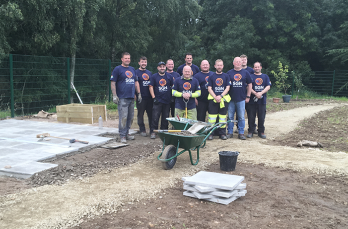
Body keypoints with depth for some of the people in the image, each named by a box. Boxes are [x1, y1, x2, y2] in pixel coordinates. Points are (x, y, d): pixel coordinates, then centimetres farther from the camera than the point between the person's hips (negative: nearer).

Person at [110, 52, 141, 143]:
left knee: (130, 117, 10)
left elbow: (136, 82, 22)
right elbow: (113, 83, -6)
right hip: (122, 98, -6)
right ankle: (122, 136, -1)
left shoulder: (132, 69, 17)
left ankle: (127, 133, 22)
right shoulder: (117, 69, -2)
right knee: (123, 117, -8)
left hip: (131, 98, 7)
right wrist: (114, 95, -13)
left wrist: (139, 94, 16)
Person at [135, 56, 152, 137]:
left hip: (149, 97, 4)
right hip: (141, 97, -4)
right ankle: (142, 130, 14)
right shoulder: (136, 72, -1)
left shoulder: (149, 73, 16)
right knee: (140, 114, 5)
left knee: (151, 114, 7)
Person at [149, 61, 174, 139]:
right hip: (157, 101, -2)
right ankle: (153, 132, -1)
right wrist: (153, 97, -8)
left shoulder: (169, 76, 9)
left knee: (165, 117, 8)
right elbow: (151, 87, 1)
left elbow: (173, 86, 14)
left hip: (167, 101, 3)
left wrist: (172, 97, 7)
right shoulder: (154, 76, 3)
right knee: (155, 117, -7)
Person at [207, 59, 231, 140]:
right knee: (212, 117, -4)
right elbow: (209, 88, 2)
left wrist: (220, 96, -11)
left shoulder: (226, 76, 8)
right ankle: (210, 133, 3)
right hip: (213, 99, -1)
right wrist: (215, 97, -12)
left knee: (222, 116, 4)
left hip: (223, 99, 1)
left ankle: (222, 133, 13)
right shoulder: (211, 76, 7)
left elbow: (227, 88, 1)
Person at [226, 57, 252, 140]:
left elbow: (249, 84, 11)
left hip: (241, 99, 0)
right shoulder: (229, 73, 7)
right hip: (231, 99, 0)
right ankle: (229, 132, 14)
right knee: (230, 117, 5)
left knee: (241, 117, 3)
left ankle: (241, 133, 11)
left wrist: (248, 96, 5)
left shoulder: (245, 72, 8)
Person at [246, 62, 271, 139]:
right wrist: (255, 94, -17)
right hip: (252, 100, -2)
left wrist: (261, 93, -13)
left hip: (262, 100, 2)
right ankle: (250, 131, 9)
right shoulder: (250, 76, 6)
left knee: (261, 117, 4)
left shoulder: (265, 76, 13)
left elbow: (268, 86, 3)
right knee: (251, 117, -1)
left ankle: (261, 132, 13)